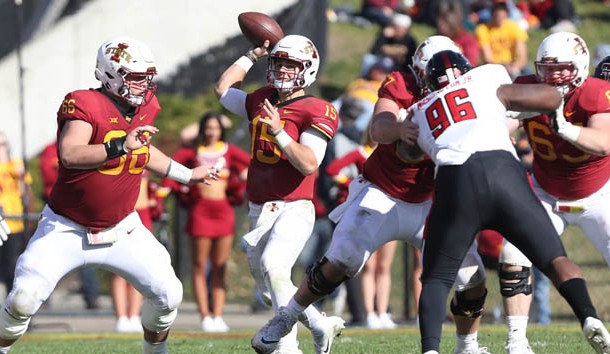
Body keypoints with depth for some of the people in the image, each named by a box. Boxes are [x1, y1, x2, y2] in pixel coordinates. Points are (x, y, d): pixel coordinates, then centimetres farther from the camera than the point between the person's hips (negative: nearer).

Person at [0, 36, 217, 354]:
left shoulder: (145, 107, 2)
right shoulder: (84, 105, -19)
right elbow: (69, 155, -35)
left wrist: (187, 174, 31)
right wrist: (120, 146, -42)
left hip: (121, 230, 5)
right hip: (68, 229, -5)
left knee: (168, 294, -2)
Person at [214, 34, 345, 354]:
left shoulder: (316, 112, -9)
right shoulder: (261, 101, 11)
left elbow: (309, 165, -18)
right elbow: (223, 88, 26)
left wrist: (279, 132, -25)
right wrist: (253, 55, 23)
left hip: (294, 208, -8)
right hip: (260, 212, 8)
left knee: (272, 265, -29)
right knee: (269, 288, 7)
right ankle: (321, 326, 23)